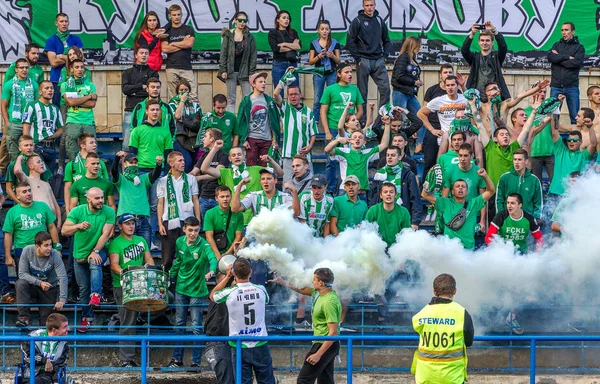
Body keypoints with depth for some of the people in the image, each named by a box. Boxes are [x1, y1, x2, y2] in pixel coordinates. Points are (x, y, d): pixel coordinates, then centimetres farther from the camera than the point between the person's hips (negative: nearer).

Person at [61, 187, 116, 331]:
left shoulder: (108, 212, -12)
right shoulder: (77, 211, -11)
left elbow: (105, 234, -18)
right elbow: (64, 231, -18)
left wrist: (95, 252, -27)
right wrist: (78, 226, -37)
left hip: (98, 251, -2)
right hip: (80, 254, 2)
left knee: (95, 264, -36)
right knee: (83, 288, 6)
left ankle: (96, 294, -39)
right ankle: (87, 318, 15)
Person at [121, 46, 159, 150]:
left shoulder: (153, 73, 16)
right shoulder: (127, 73, 18)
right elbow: (125, 89, 0)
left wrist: (134, 92, -1)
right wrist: (142, 87, -6)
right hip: (131, 111, 0)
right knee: (127, 143, -7)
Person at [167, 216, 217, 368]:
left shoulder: (203, 245, -17)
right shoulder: (180, 242, -1)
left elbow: (212, 258, -36)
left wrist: (211, 271, -56)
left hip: (197, 291, -5)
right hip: (181, 289, 5)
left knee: (196, 327, 0)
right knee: (179, 324, 12)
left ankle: (196, 362, 8)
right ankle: (177, 359, 22)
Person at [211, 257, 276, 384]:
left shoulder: (229, 293, -13)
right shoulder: (261, 290, -6)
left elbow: (212, 295, 11)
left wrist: (227, 277, 14)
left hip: (240, 347, -1)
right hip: (260, 345, 1)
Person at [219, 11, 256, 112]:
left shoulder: (249, 37, 5)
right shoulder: (228, 35, 5)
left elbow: (253, 56, 4)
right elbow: (223, 53, 3)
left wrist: (252, 72, -3)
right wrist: (223, 70, -6)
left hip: (244, 71, 0)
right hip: (231, 71, 0)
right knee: (231, 99, 2)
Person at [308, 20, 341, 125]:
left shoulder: (335, 43, 4)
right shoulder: (314, 44, 6)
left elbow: (338, 61, 4)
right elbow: (310, 61, 4)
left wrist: (332, 56, -17)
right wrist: (318, 57, -15)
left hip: (331, 74, -1)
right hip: (318, 74, 1)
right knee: (317, 100, 2)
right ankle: (315, 122, 7)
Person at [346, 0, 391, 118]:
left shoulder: (379, 20, 11)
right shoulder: (357, 21, -2)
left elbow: (387, 41, 20)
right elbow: (350, 42, -5)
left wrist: (384, 55, 6)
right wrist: (358, 59, -8)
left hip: (378, 61, 4)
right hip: (364, 61, -4)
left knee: (385, 88, -6)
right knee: (362, 92, 1)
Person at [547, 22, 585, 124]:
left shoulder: (579, 47, 7)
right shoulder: (557, 45, 15)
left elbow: (577, 62, -10)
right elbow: (550, 57, -4)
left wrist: (559, 59, -3)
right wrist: (567, 57, -9)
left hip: (572, 86, -2)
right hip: (556, 86, 2)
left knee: (575, 116, -1)